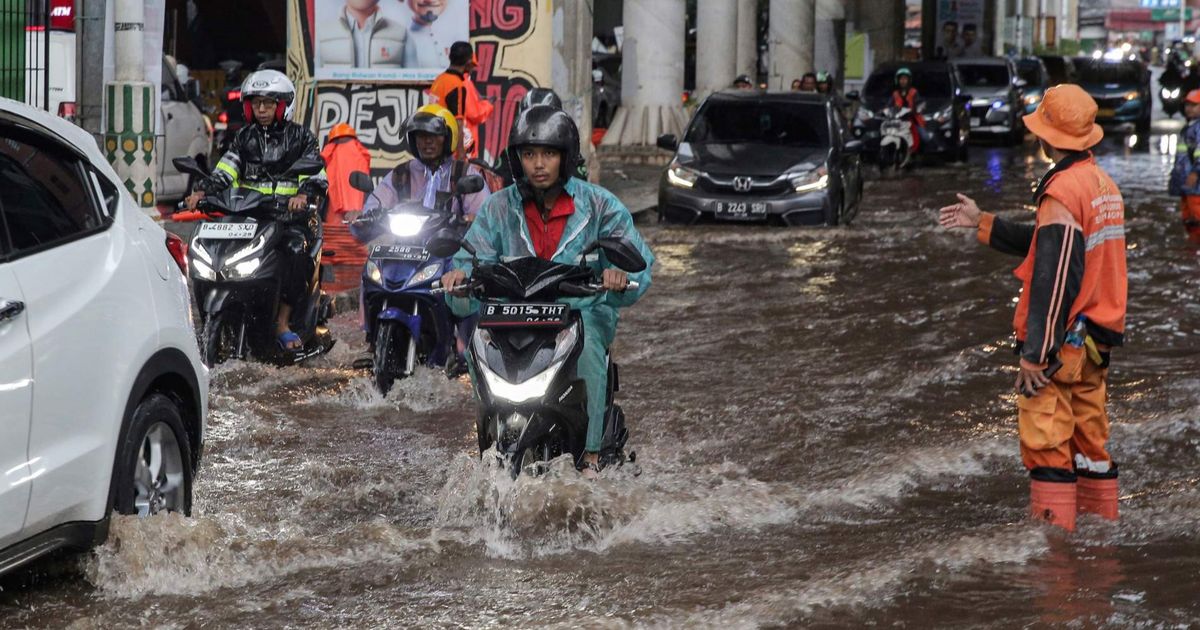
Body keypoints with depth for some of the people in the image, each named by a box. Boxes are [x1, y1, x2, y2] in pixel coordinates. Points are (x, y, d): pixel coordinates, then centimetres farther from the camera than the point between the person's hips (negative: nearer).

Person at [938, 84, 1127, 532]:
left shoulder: (1063, 192, -18)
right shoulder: (1103, 184, 11)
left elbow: (1053, 280, -22)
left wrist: (1035, 354, -20)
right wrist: (981, 223, 24)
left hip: (1060, 342, -9)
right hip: (1097, 340, 9)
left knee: (1047, 443, -4)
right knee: (1091, 440, 15)